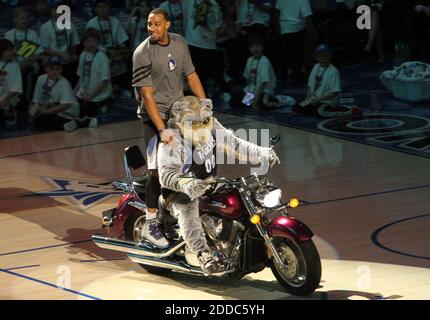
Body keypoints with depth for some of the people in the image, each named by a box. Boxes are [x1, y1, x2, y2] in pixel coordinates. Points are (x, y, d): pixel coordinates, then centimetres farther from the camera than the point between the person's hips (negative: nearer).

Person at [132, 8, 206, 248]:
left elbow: (191, 76, 11)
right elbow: (147, 95, -20)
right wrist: (162, 129, -26)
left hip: (179, 109, 7)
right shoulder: (143, 54, -17)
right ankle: (151, 224, -8)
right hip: (155, 114, -7)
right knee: (159, 169, -15)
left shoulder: (179, 43, 2)